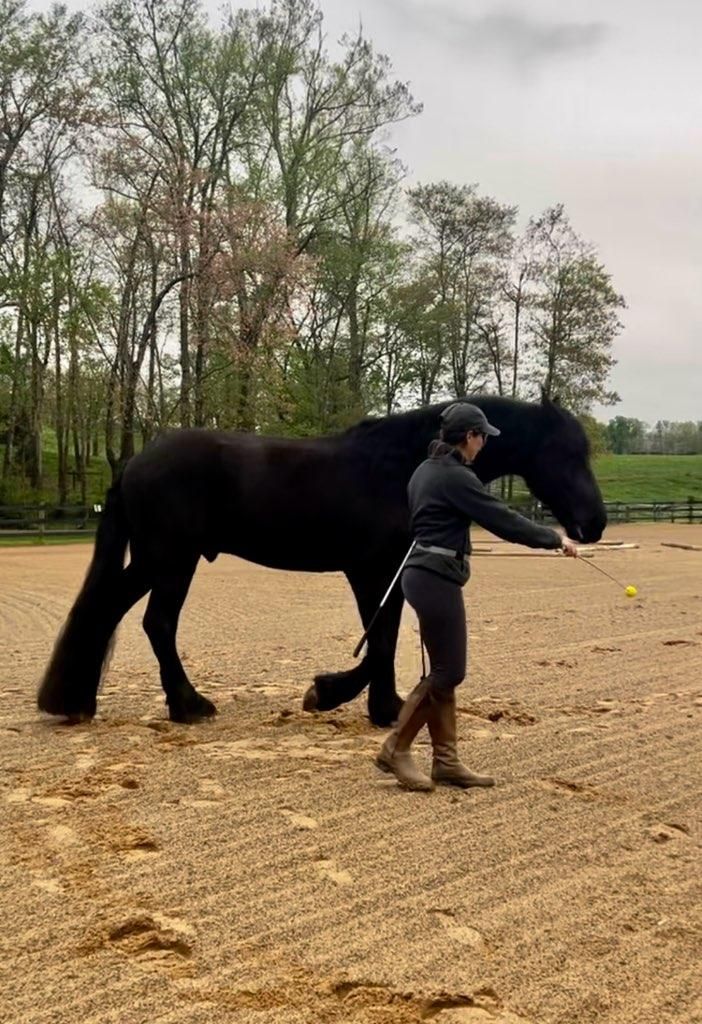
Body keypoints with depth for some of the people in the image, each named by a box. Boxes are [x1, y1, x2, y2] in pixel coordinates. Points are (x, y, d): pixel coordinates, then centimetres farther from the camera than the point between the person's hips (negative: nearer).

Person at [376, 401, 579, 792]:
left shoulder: (426, 470, 13)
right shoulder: (456, 477, -15)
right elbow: (504, 520, -13)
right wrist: (556, 539, -2)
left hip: (424, 574, 10)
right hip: (437, 580, -10)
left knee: (443, 670, 11)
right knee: (449, 671, -3)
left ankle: (446, 760, 16)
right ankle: (396, 749, 4)